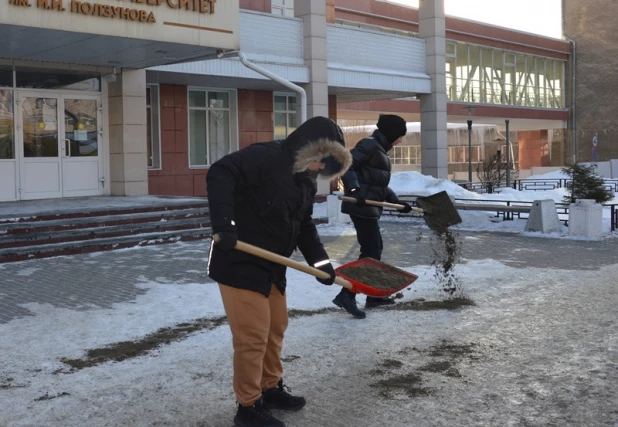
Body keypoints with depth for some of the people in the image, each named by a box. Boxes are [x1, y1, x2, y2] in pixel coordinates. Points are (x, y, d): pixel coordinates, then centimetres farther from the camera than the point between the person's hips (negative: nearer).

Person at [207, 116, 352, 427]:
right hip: (239, 263, -9)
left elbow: (305, 225, 17)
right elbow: (220, 174, -28)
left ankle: (271, 389, 38)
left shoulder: (307, 180, 11)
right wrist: (223, 224, -37)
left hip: (272, 266, 10)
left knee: (276, 328, 19)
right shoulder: (265, 157, -18)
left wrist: (320, 261, 5)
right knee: (253, 336, -4)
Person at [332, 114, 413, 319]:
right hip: (361, 206, -10)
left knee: (374, 249, 16)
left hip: (369, 206, 10)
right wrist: (354, 189, -34)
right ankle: (346, 295, -11)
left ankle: (374, 296, 25)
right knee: (370, 252, -11)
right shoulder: (369, 144, -10)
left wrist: (397, 202, 25)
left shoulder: (380, 149, 21)